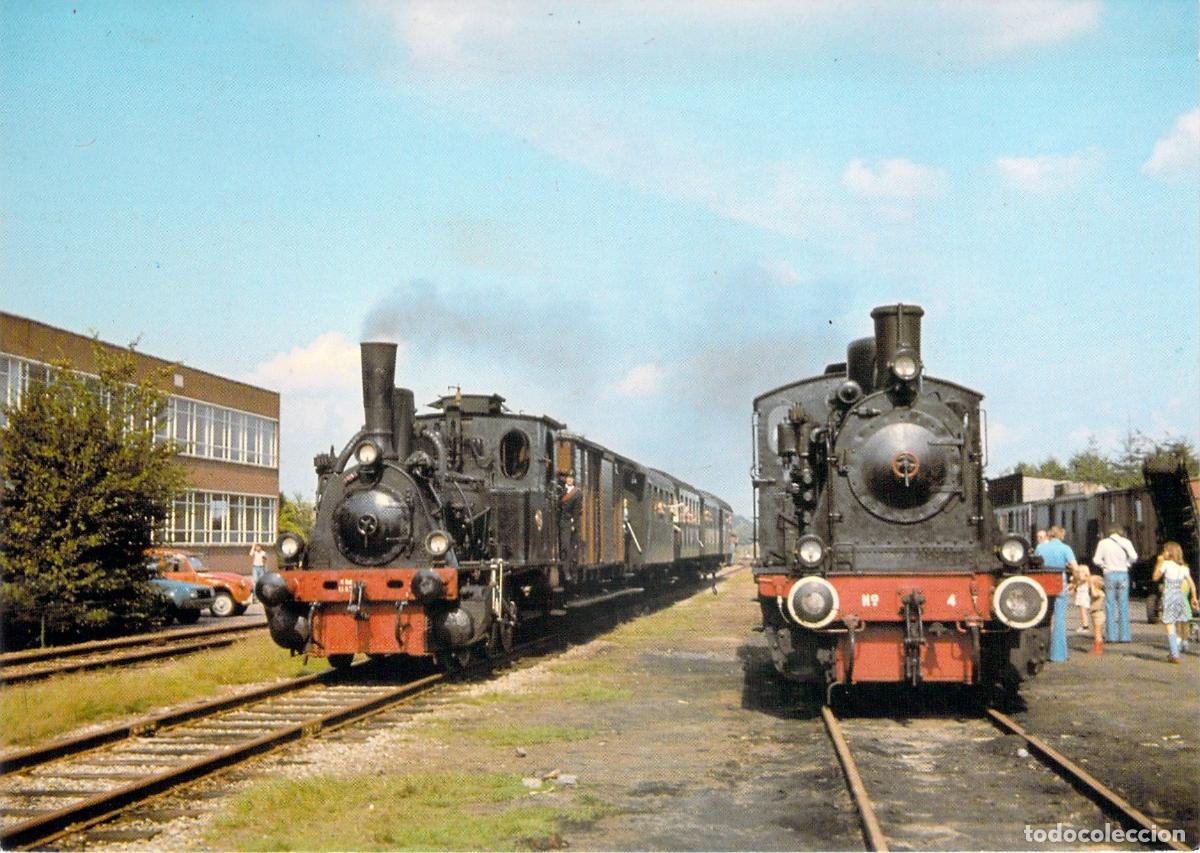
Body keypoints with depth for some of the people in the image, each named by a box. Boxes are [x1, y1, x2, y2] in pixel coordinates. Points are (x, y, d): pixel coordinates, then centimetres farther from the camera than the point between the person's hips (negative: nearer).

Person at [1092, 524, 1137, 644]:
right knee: (1123, 606, 5)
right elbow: (1134, 557, -9)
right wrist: (1127, 563, 9)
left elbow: (1096, 560, -4)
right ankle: (1124, 636, 4)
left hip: (1109, 574, 0)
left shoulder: (1103, 543, 0)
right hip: (1123, 574, 0)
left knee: (1110, 606, 4)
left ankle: (1111, 635, 2)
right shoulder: (1126, 542, -1)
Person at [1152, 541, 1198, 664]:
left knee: (1170, 626, -6)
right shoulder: (1184, 567, 9)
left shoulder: (1166, 564, -7)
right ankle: (1173, 652, 27)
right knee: (1176, 626, 17)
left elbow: (1155, 577, 1)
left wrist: (1158, 563, 6)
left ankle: (1175, 655, -13)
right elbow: (1192, 584, 6)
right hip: (1180, 597, 6)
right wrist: (1194, 598, 11)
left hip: (1169, 597, -6)